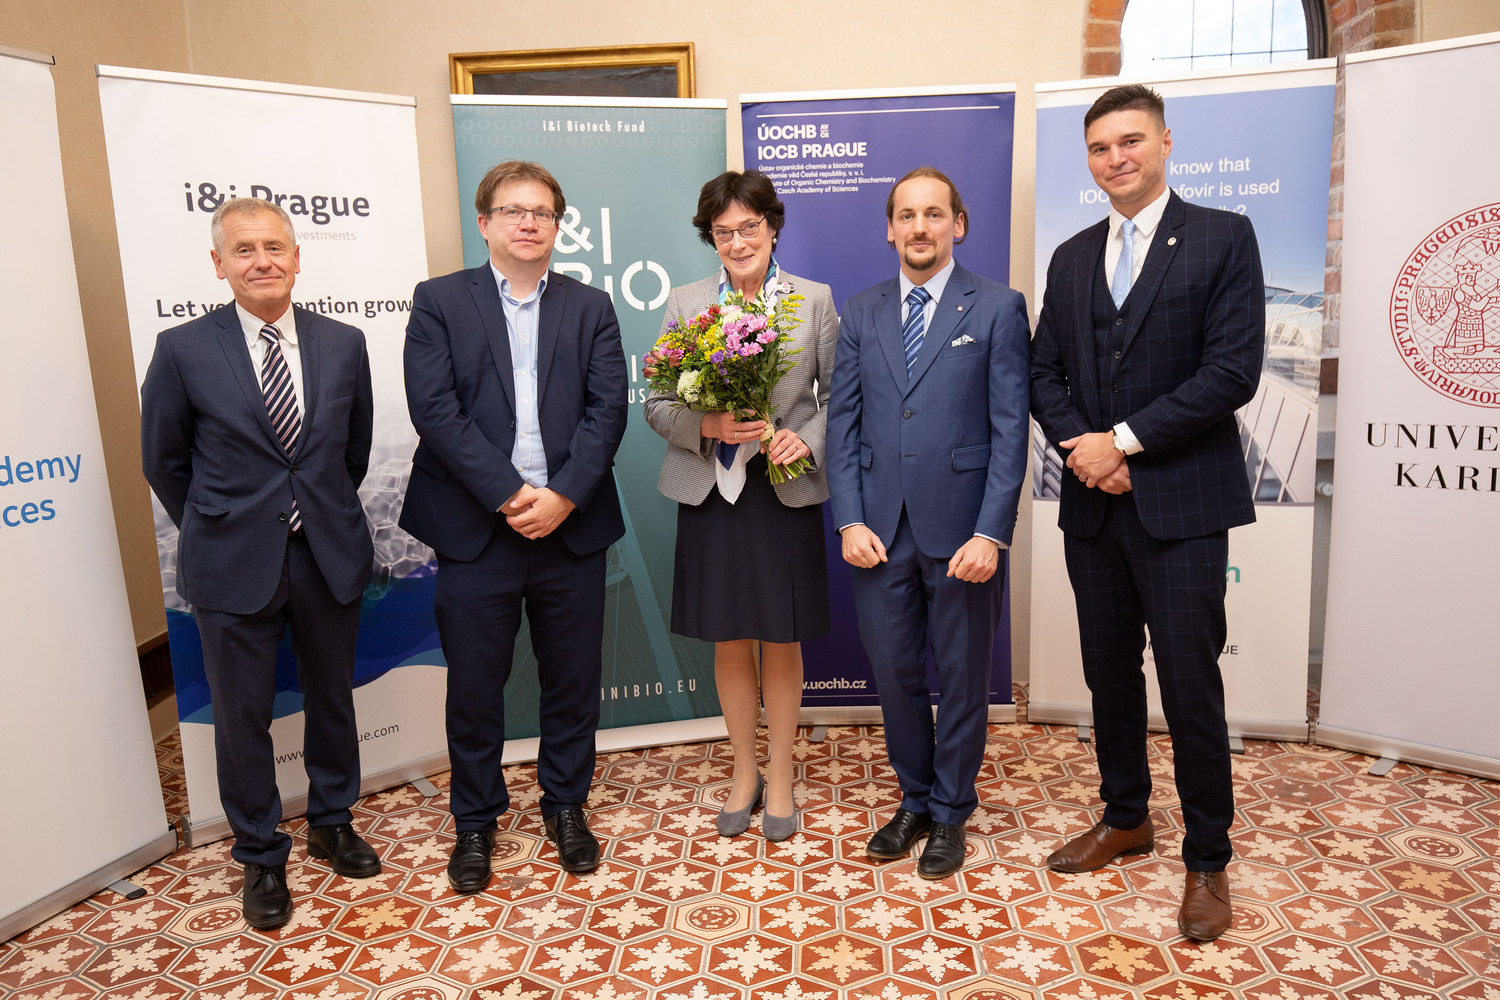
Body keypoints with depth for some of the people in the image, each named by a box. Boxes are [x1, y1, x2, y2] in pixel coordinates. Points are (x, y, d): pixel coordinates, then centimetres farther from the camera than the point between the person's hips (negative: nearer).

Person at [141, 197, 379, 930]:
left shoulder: (343, 344, 0)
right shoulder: (182, 350, -6)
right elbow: (164, 462, 3)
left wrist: (325, 512, 12)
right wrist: (214, 533, 7)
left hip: (329, 555, 2)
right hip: (233, 566, -2)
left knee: (332, 698, 17)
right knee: (242, 717, 10)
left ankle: (332, 822, 39)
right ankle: (260, 857, 30)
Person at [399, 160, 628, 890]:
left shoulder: (590, 308, 9)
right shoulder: (439, 302, 4)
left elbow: (606, 409, -1)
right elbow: (434, 410, -8)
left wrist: (564, 496, -14)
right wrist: (509, 496, -15)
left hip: (571, 525, 2)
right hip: (476, 528, -1)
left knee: (573, 679, 11)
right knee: (473, 685, 9)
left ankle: (566, 806, 32)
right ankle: (474, 821, 29)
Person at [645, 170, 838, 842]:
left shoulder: (815, 301, 3)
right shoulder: (684, 304, 5)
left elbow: (838, 396, 4)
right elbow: (657, 406, 4)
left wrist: (807, 439, -14)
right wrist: (708, 426, -15)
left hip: (787, 491, -1)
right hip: (711, 492, 1)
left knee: (782, 645, 8)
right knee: (730, 643, 11)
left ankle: (779, 778, 27)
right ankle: (744, 773, 30)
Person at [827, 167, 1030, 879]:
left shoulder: (998, 308, -1)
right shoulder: (861, 314, 9)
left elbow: (1010, 429, -6)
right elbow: (843, 425, 7)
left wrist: (991, 533, -13)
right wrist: (850, 521, -3)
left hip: (963, 532, -3)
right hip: (881, 533, 3)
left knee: (963, 679, 10)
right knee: (894, 675, 13)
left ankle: (950, 813, 31)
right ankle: (914, 801, 35)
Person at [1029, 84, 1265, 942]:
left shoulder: (1223, 237, -2)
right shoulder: (1072, 258, 14)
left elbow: (1232, 371, -11)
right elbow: (1046, 372, 10)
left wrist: (1124, 441, -15)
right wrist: (1083, 447, -9)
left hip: (1181, 503, -5)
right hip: (1094, 503, 5)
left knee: (1190, 685, 2)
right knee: (1110, 672, 15)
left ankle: (1208, 860, 20)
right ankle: (1126, 819, 34)